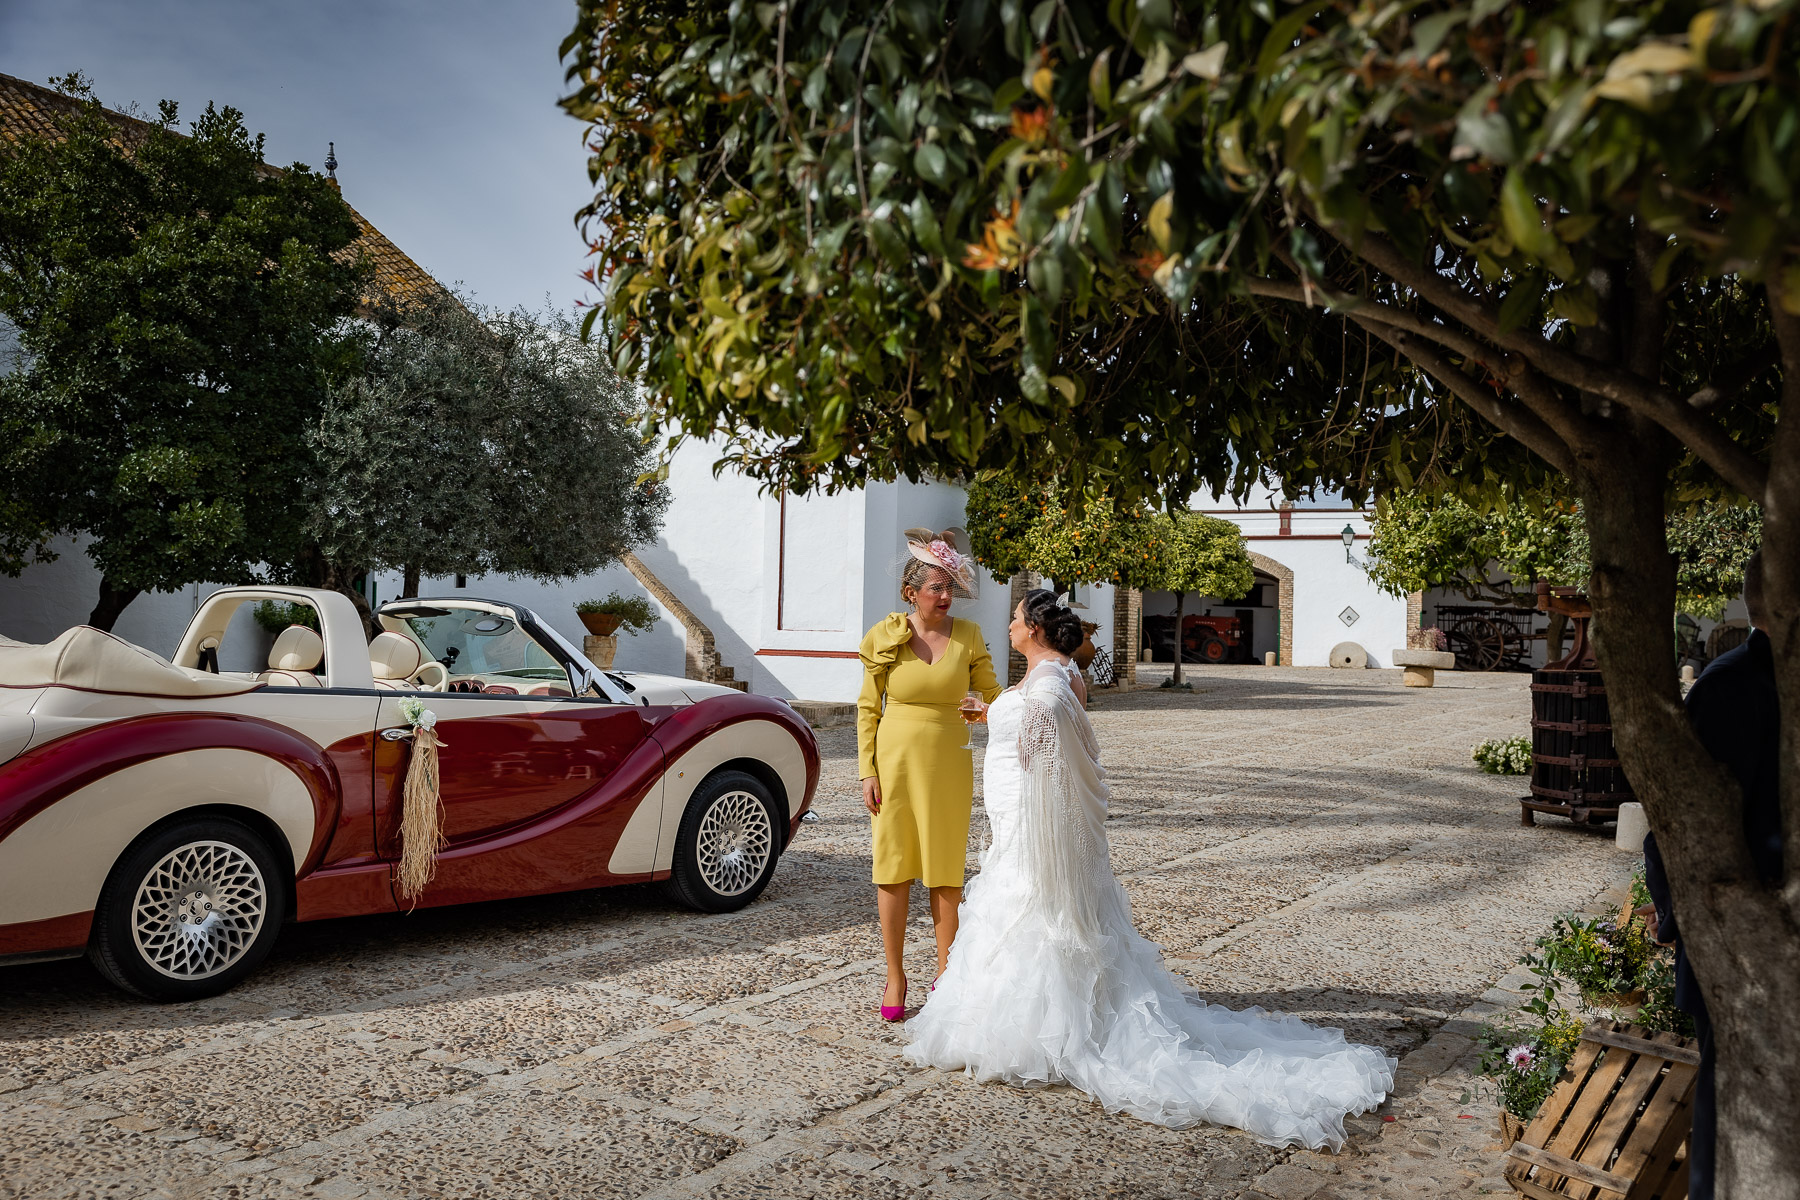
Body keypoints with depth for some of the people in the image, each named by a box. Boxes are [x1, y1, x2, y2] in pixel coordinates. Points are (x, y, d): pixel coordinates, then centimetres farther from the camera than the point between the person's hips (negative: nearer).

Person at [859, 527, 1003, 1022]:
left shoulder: (968, 636, 0)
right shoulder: (886, 636, -3)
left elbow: (993, 697, 9)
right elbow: (868, 708, 1)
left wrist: (981, 709, -14)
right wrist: (868, 772, -4)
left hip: (949, 764, 1)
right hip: (896, 760, -1)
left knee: (946, 870, 7)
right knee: (893, 866, 4)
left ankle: (946, 976, 19)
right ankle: (895, 976, 17)